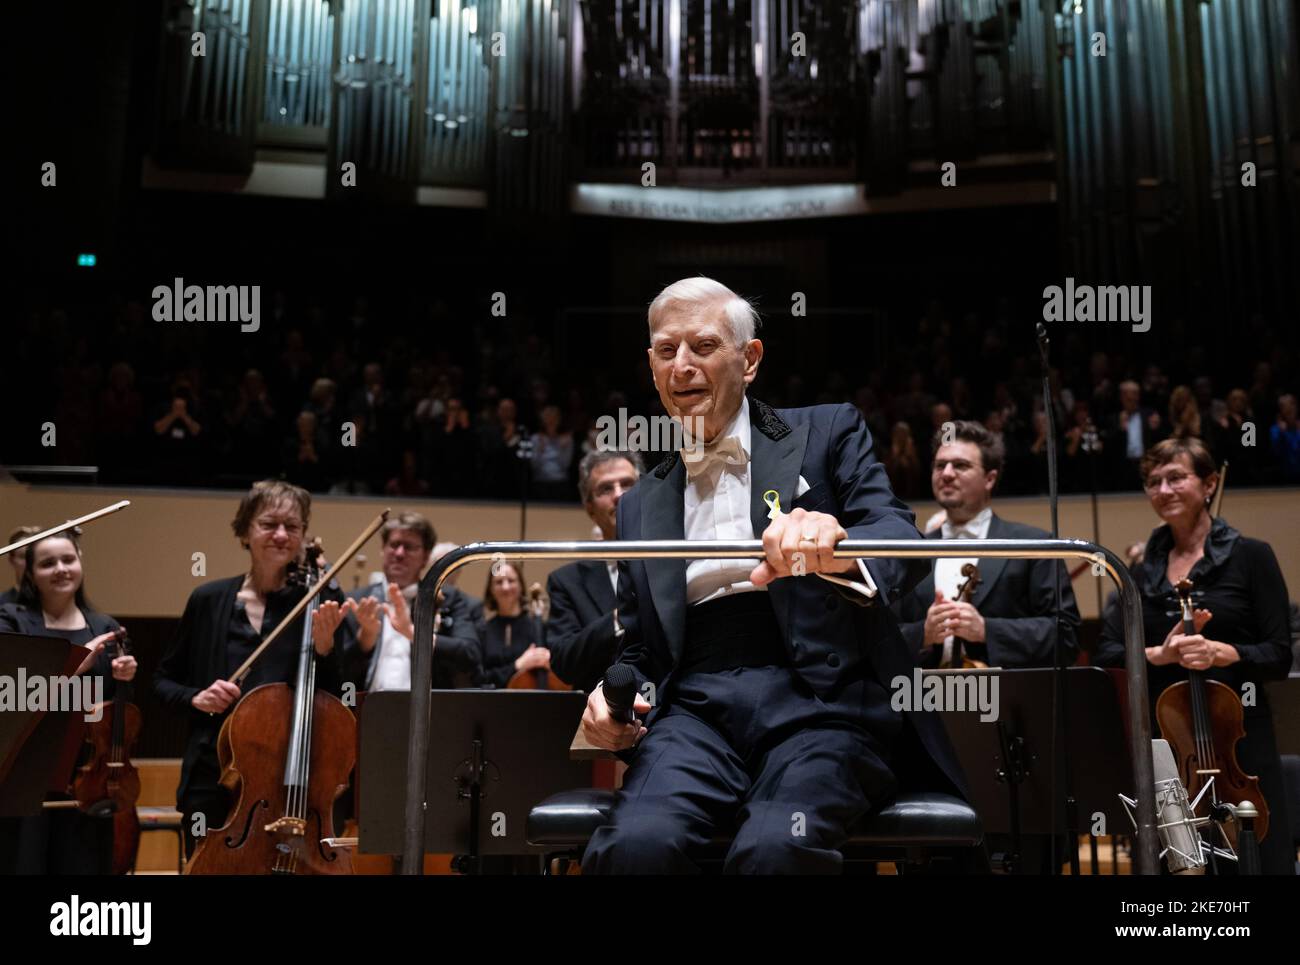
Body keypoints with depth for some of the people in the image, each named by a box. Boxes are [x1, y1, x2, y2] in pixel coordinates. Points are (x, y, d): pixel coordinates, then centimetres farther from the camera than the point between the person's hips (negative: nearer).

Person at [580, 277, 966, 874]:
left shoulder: (826, 433, 12)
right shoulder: (639, 507, 21)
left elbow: (902, 539, -4)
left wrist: (840, 546, -28)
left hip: (822, 702, -2)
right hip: (698, 710, 3)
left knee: (775, 847, -33)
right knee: (637, 842, -30)